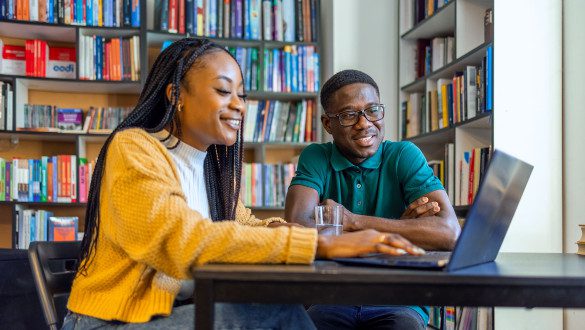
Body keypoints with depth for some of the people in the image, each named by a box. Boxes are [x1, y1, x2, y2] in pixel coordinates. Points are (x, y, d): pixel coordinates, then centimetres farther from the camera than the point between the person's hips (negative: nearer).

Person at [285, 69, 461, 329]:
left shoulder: (403, 156, 0)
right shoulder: (316, 158, 4)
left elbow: (449, 232, -15)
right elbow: (295, 228, -15)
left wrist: (355, 221, -17)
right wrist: (400, 226, -14)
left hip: (397, 302, 0)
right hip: (329, 301, 0)